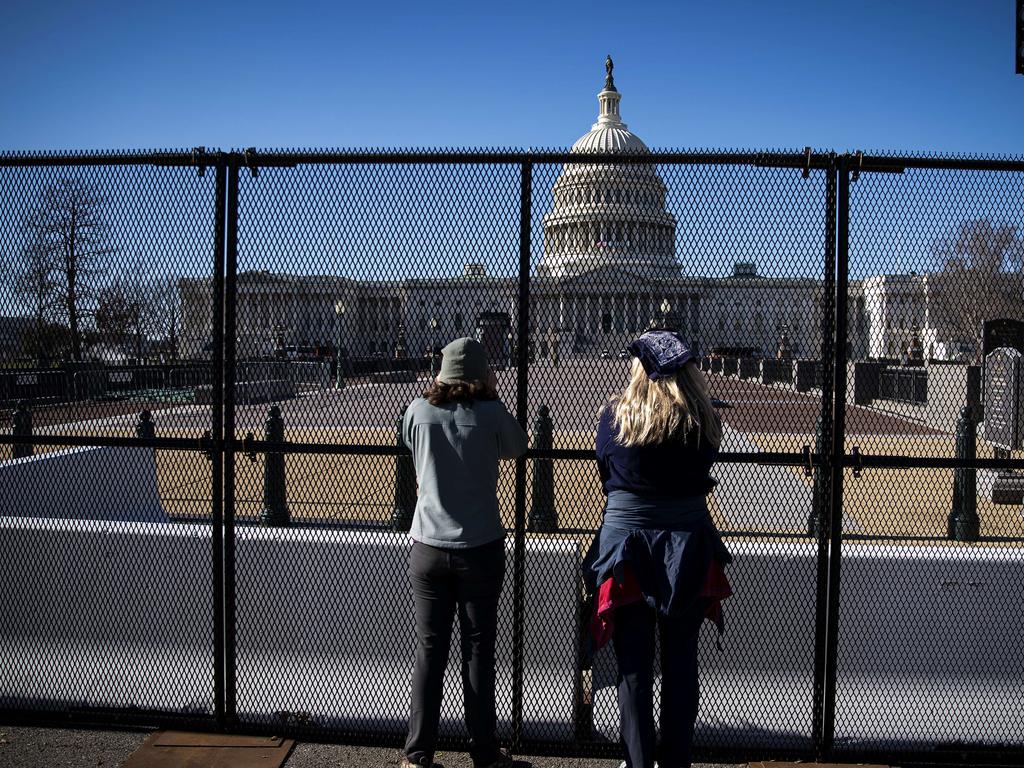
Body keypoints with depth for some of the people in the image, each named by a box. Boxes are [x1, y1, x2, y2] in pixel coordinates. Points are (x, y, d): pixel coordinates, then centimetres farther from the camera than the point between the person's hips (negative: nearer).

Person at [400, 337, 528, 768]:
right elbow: (518, 448, 8)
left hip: (428, 549, 2)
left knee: (429, 650, 10)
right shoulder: (490, 415, -9)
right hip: (481, 549, -1)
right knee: (478, 651, 9)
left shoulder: (419, 412, -4)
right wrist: (491, 397, 9)